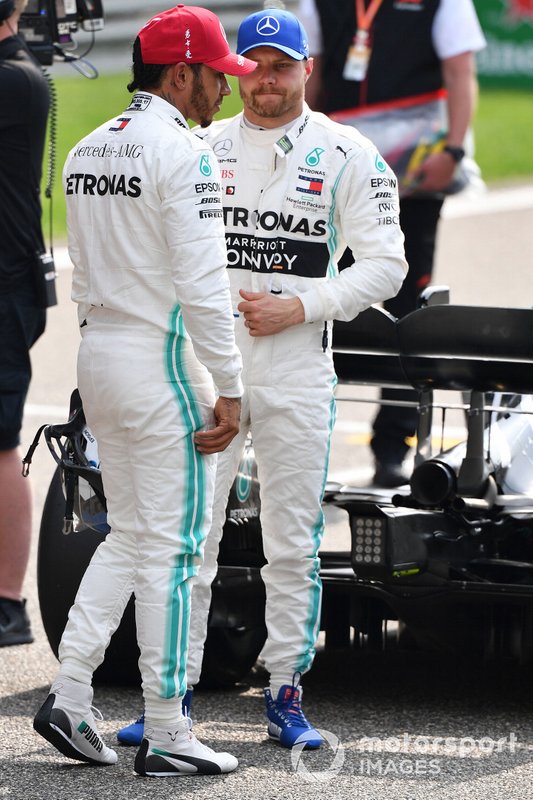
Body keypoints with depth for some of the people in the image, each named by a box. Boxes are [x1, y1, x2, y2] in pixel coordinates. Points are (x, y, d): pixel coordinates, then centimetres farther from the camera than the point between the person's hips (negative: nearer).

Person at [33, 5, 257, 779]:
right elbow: (201, 284, -20)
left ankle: (69, 697, 6)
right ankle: (165, 736, 1)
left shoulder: (87, 153, 11)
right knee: (171, 547, -2)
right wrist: (229, 389, -16)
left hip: (98, 357, 8)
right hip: (165, 364, -8)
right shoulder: (182, 154, -16)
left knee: (130, 536, 16)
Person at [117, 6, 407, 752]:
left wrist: (298, 308, -11)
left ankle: (286, 694, 11)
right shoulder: (202, 148, 9)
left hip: (298, 373, -1)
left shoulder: (346, 154, 2)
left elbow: (385, 264, -1)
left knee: (294, 544, 2)